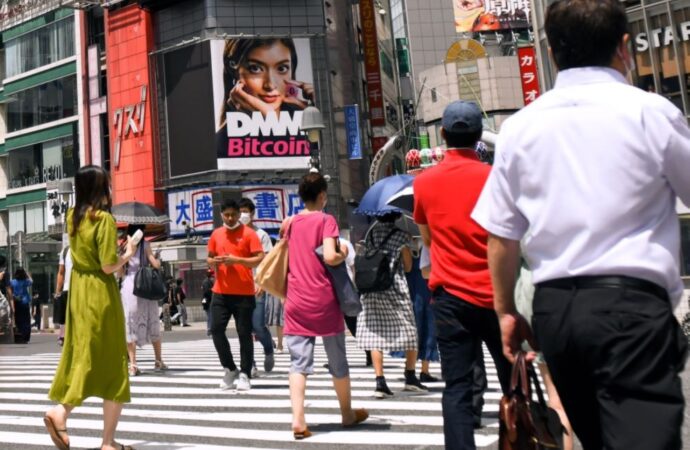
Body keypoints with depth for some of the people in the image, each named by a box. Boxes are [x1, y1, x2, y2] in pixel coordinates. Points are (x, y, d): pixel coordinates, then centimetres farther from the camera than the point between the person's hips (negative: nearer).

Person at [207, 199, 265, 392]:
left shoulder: (248, 233, -4)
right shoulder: (216, 234, 11)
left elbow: (261, 259, -10)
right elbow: (209, 259, 19)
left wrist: (237, 260, -20)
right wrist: (213, 262, -4)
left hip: (244, 293, -4)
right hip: (221, 292, 4)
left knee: (244, 334, -1)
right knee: (216, 329, 0)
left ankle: (244, 375, 9)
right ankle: (230, 369, 17)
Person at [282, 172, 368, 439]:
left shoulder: (290, 223, 8)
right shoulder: (326, 220, -7)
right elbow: (330, 257, -19)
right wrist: (344, 253, 0)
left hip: (296, 303, 4)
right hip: (324, 301, -3)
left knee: (298, 363, 1)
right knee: (338, 361, 12)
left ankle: (298, 419, -10)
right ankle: (348, 414, 27)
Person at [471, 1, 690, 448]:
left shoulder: (519, 126, 5)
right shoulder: (650, 111, -4)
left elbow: (501, 235, 9)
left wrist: (506, 310, 20)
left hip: (554, 308, 5)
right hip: (630, 303, -5)